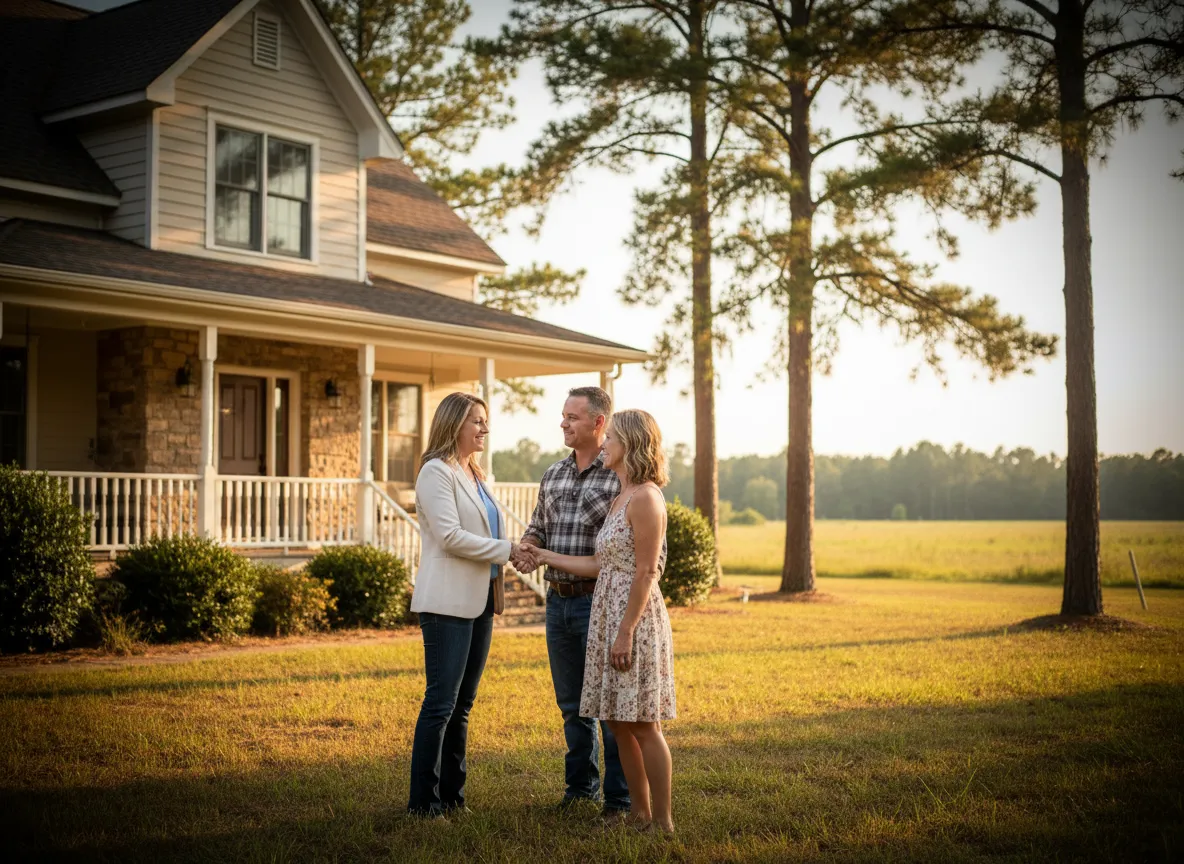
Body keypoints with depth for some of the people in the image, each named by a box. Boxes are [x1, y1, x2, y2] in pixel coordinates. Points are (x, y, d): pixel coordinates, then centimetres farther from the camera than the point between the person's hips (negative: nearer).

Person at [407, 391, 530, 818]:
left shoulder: (473, 473, 19)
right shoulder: (436, 471, -8)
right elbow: (450, 536, -17)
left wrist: (497, 586, 12)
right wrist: (507, 550, -13)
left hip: (479, 600, 9)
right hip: (448, 602, -9)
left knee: (462, 703, 11)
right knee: (441, 702, -7)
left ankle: (451, 794, 18)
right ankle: (422, 800, -1)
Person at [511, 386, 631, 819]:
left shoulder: (620, 475, -9)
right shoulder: (553, 474, 11)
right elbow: (538, 525, 20)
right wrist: (525, 549, -3)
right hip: (558, 600, 7)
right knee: (571, 702, 16)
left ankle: (620, 797, 9)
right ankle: (581, 784, 30)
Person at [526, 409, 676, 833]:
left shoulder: (645, 498, -13)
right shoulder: (620, 499, 15)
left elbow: (645, 573, -18)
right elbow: (599, 565, 14)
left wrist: (626, 632, -20)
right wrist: (546, 556, 19)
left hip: (635, 618, -9)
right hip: (608, 615, 9)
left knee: (643, 725, -4)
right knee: (619, 724, 12)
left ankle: (663, 822, 5)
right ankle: (640, 814, 20)